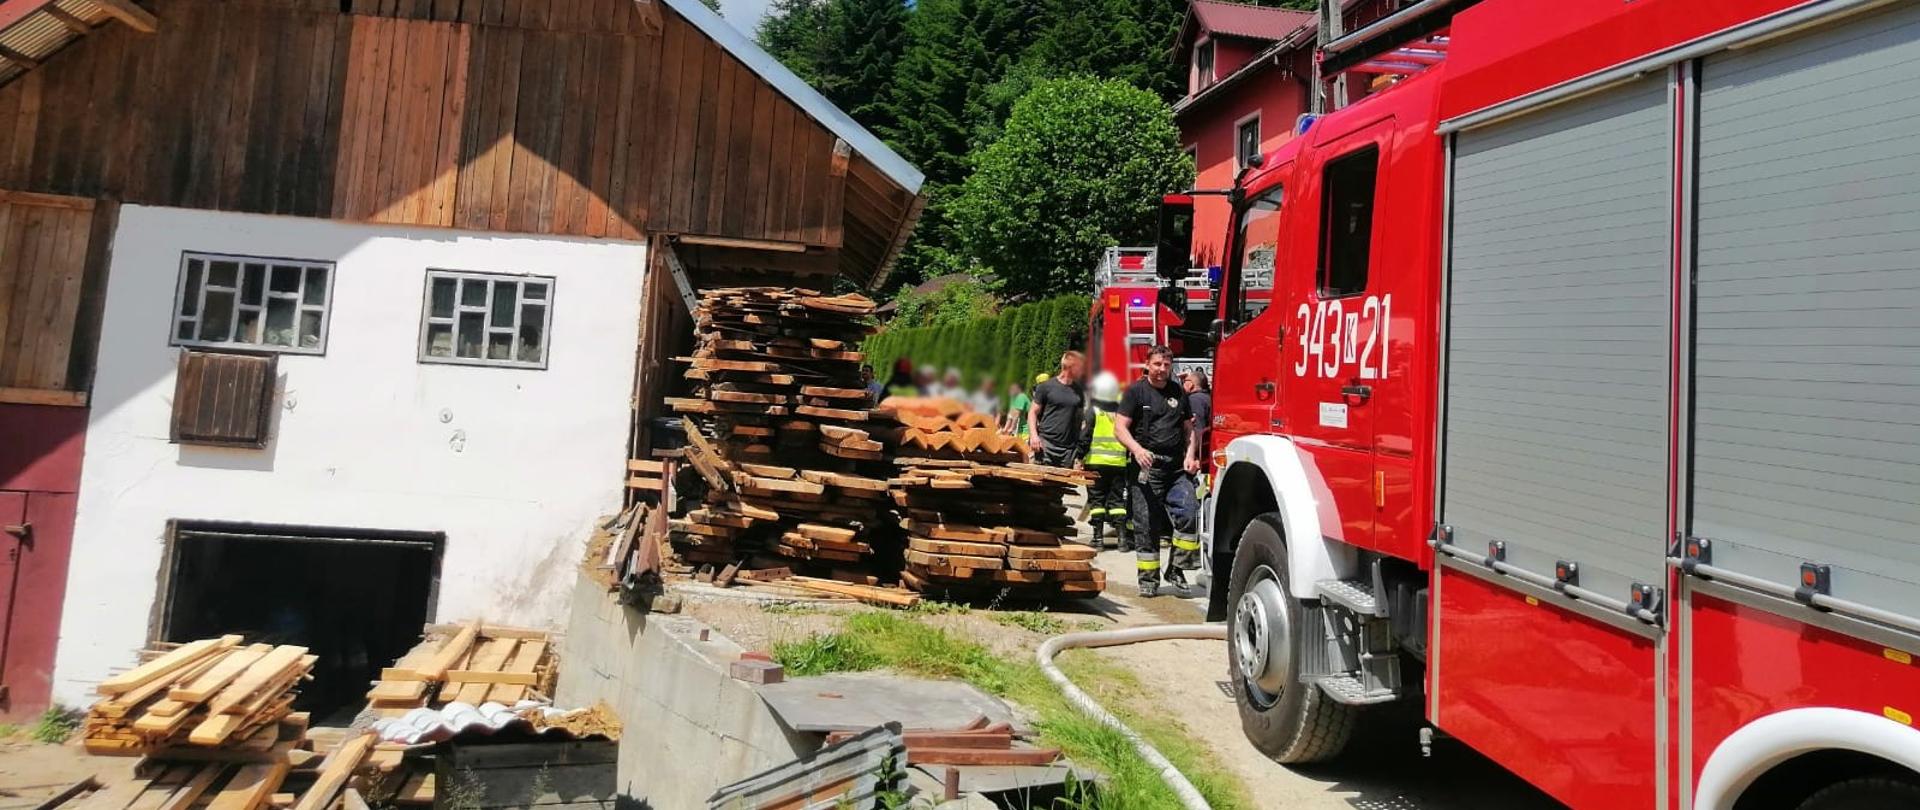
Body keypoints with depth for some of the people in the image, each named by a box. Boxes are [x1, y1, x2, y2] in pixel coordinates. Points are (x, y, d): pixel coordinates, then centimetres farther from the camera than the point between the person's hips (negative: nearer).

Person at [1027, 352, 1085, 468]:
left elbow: (1079, 418, 16)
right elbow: (1033, 412, 4)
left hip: (1069, 449, 3)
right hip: (1046, 444, -3)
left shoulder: (1078, 390, 11)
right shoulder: (1046, 387, 0)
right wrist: (1034, 435, -12)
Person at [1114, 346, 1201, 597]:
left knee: (1189, 514, -13)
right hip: (1147, 468, -3)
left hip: (1176, 468, 3)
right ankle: (1148, 579, 10)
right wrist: (1137, 449, -21)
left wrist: (1191, 455, 4)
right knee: (1146, 525, 1)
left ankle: (1176, 569, 1)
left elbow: (1189, 429, 22)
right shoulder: (1136, 391, 3)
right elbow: (1120, 428, -4)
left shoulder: (1179, 392, 16)